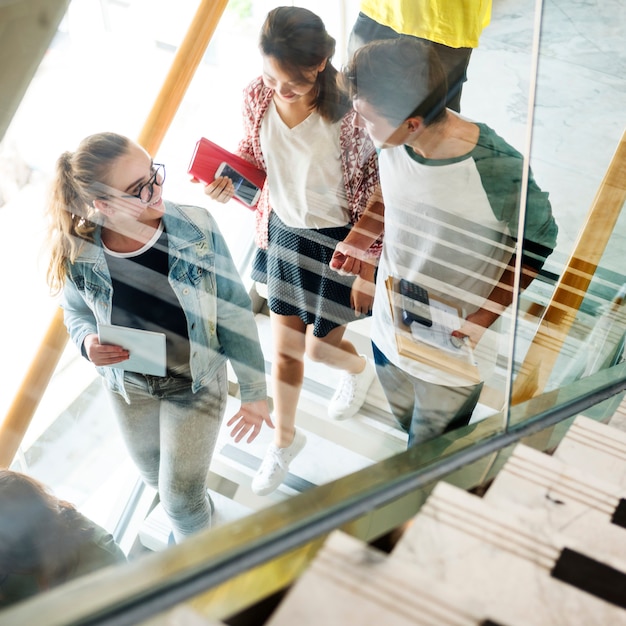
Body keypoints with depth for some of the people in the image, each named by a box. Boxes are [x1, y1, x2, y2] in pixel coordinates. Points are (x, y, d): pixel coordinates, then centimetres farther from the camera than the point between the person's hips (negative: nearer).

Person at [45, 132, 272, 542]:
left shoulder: (197, 228, -28)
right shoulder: (77, 253, -24)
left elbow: (233, 313, -17)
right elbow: (76, 312, -1)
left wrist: (254, 391, -11)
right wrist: (87, 341, -25)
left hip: (195, 382, -2)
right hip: (127, 384, 3)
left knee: (180, 497, 9)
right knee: (154, 475, 27)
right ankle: (201, 505, 63)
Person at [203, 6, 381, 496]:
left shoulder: (349, 112, -26)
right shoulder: (258, 96, -12)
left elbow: (373, 197, -16)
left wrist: (367, 270, -13)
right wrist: (229, 180, -16)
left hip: (336, 242, -4)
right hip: (281, 233, 4)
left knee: (320, 347, 13)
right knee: (284, 351, 16)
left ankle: (359, 368, 53)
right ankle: (285, 439, 42)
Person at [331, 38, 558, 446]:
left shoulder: (498, 173, -35)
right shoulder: (393, 138, -19)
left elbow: (539, 240, -15)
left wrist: (484, 316, -23)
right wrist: (359, 238, -12)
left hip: (453, 348, -5)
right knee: (404, 420, 31)